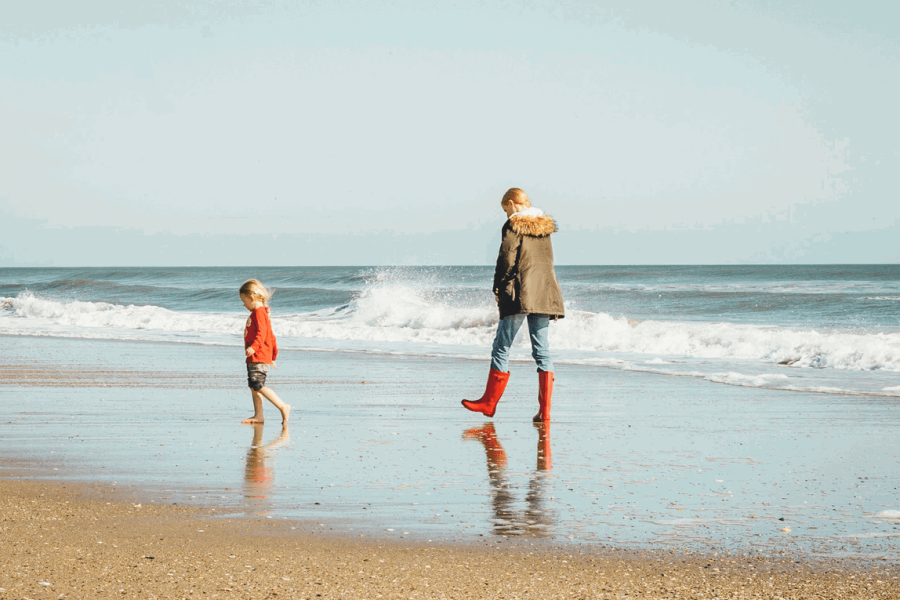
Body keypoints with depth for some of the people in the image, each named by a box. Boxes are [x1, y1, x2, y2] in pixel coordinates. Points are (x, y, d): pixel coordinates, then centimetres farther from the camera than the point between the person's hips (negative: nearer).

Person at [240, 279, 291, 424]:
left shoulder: (258, 312, -11)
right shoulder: (262, 312, 22)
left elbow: (262, 333, -25)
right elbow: (270, 336, 27)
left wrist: (253, 347, -37)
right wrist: (274, 355, 32)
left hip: (259, 357, -11)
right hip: (254, 358, 11)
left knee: (258, 386, -15)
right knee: (254, 386, 9)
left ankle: (283, 407, -13)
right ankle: (258, 415, 10)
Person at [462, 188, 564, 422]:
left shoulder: (513, 226, -5)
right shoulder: (545, 226, 15)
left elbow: (506, 260, -10)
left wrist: (499, 290, -1)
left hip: (520, 294, -6)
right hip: (545, 294, 6)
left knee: (501, 347, 4)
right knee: (541, 351, 5)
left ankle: (489, 402, 12)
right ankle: (544, 409, -3)